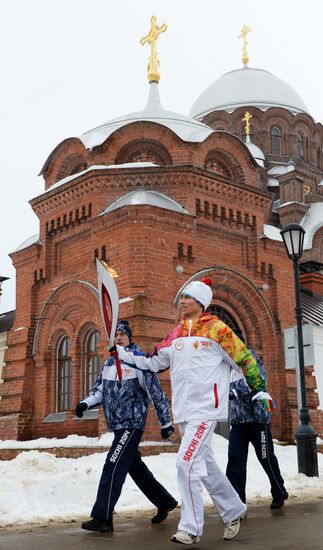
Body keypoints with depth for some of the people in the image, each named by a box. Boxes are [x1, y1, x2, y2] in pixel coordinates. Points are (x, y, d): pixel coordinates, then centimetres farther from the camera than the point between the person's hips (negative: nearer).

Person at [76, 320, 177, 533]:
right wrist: (86, 403, -5)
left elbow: (157, 393, -7)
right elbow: (100, 390, 17)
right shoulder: (109, 364, 13)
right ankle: (165, 501, 32)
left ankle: (102, 518, -9)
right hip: (118, 425, 8)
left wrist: (166, 423, -5)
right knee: (136, 467, 15)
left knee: (113, 467, -13)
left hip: (132, 424, -8)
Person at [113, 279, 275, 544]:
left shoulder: (216, 329, -7)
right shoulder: (175, 334, 11)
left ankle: (191, 528, -3)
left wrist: (260, 389, 0)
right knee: (205, 465, 16)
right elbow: (155, 362, 17)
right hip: (184, 412, 7)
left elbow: (244, 358, -2)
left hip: (206, 408, -7)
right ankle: (234, 511, 34)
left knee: (187, 463, -15)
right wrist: (124, 354, 9)